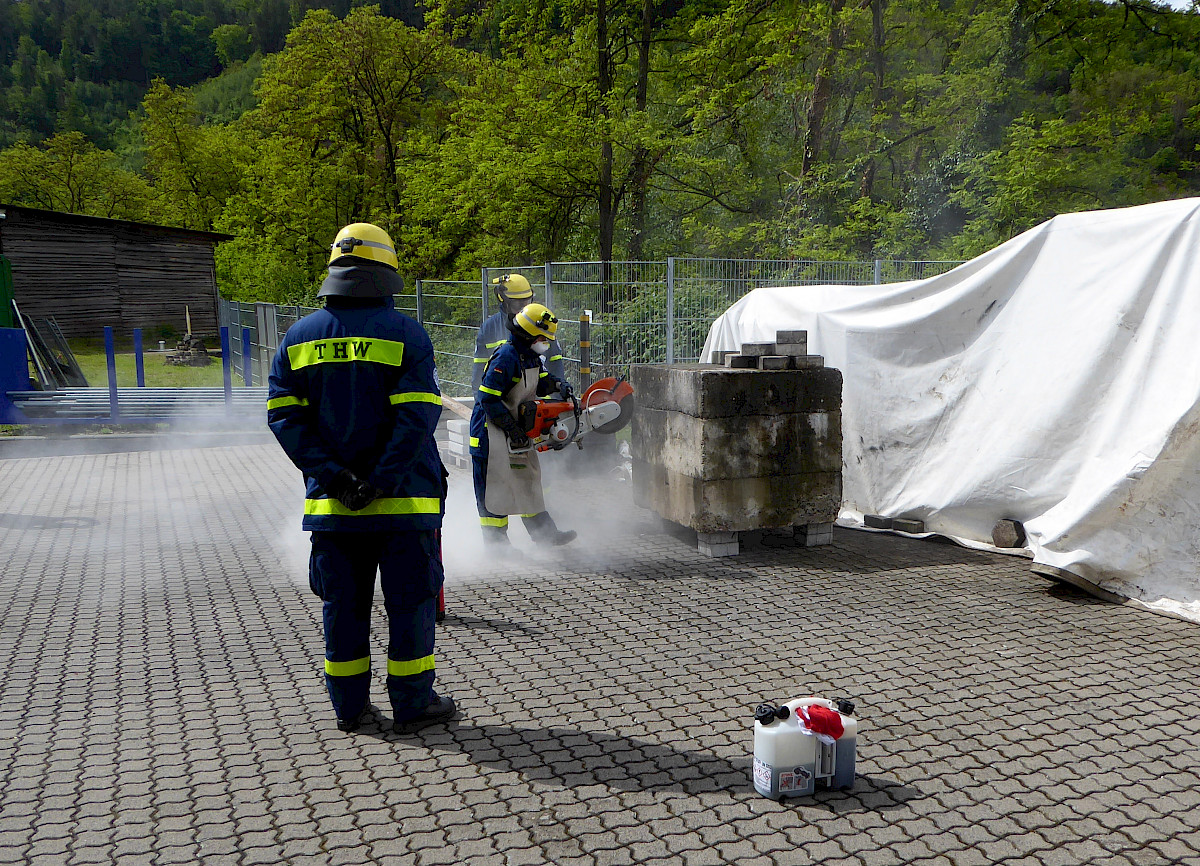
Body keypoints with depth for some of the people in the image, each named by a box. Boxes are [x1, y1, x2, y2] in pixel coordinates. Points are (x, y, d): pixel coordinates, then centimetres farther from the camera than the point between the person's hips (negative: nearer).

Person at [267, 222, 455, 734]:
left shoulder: (299, 337, 5)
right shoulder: (405, 333, -7)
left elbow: (284, 414, -2)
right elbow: (418, 416, -17)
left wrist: (333, 476, -7)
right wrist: (384, 481, -15)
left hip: (331, 501, 4)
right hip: (403, 500, -4)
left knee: (343, 604, 14)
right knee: (410, 600, 8)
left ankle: (348, 706, 23)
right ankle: (413, 705, 15)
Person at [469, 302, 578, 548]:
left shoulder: (531, 357, 7)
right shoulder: (506, 357, -22)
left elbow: (541, 380, 19)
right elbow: (488, 398, -24)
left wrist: (559, 385, -5)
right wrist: (512, 428, -22)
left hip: (516, 426, 10)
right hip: (491, 428, -10)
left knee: (527, 477, 12)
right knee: (495, 482, -4)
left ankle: (543, 532, 19)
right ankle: (495, 540, 4)